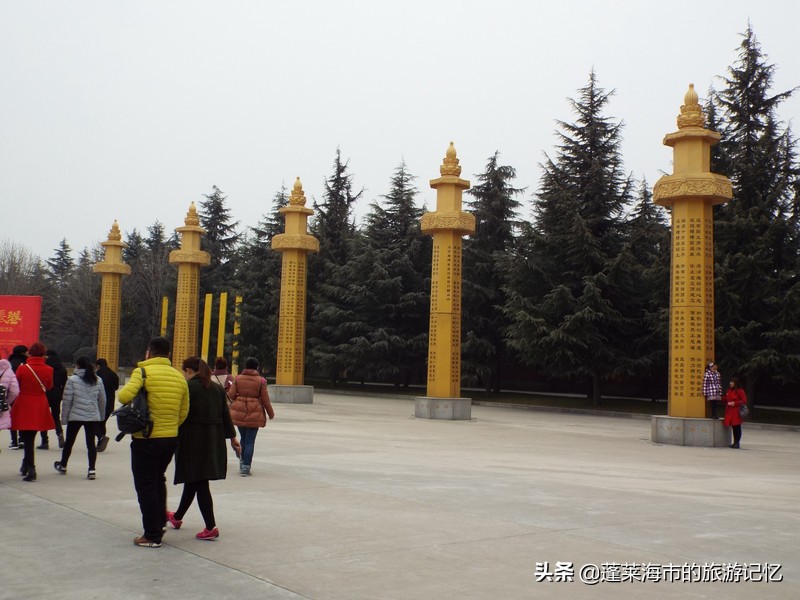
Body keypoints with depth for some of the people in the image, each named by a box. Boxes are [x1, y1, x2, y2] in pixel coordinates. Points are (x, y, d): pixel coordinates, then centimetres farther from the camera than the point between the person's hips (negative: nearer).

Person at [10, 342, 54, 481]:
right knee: (31, 437, 19)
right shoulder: (48, 370, -7)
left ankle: (30, 468, -4)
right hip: (40, 408, 2)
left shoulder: (22, 369, -13)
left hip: (24, 407, -2)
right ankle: (26, 464, 30)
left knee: (27, 439, 6)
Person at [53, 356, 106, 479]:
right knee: (91, 443, 4)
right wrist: (101, 416, 23)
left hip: (75, 416, -2)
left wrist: (64, 418, 2)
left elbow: (67, 400, -6)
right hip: (93, 416, 2)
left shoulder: (72, 380, -7)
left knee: (69, 441, 15)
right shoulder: (98, 381, 4)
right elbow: (102, 400, 11)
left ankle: (63, 466, 32)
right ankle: (91, 469, -3)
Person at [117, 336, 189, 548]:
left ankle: (152, 535, 7)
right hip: (171, 439, 6)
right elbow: (183, 413, 9)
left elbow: (125, 396, -24)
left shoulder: (143, 372, -11)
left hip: (146, 439, -6)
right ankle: (160, 524, 30)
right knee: (158, 480, 25)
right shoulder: (179, 376, 6)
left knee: (146, 485, 4)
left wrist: (124, 391, -2)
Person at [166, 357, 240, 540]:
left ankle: (211, 527, -6)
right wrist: (232, 438, 17)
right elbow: (226, 415, 12)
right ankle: (177, 517, 36)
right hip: (214, 440, 7)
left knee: (197, 481, -2)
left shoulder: (187, 387, -9)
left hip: (193, 439, -7)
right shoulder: (217, 388, 10)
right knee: (194, 479, 18)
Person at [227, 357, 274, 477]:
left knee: (243, 438, 19)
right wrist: (271, 414, 9)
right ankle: (245, 467, 3)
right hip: (254, 414, -2)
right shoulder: (261, 381, -6)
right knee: (250, 441, 3)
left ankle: (242, 462, 22)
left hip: (239, 412, 3)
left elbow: (231, 394, -2)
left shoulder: (238, 378, 0)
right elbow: (265, 399, -4)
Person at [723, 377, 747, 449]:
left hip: (736, 412, -7)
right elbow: (725, 399, 22)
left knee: (737, 427, -4)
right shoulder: (729, 390, 14)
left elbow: (744, 401, -10)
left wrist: (735, 403, -18)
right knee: (733, 427, 10)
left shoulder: (740, 391, -8)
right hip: (729, 412, 7)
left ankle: (737, 443, 0)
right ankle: (735, 442, 16)